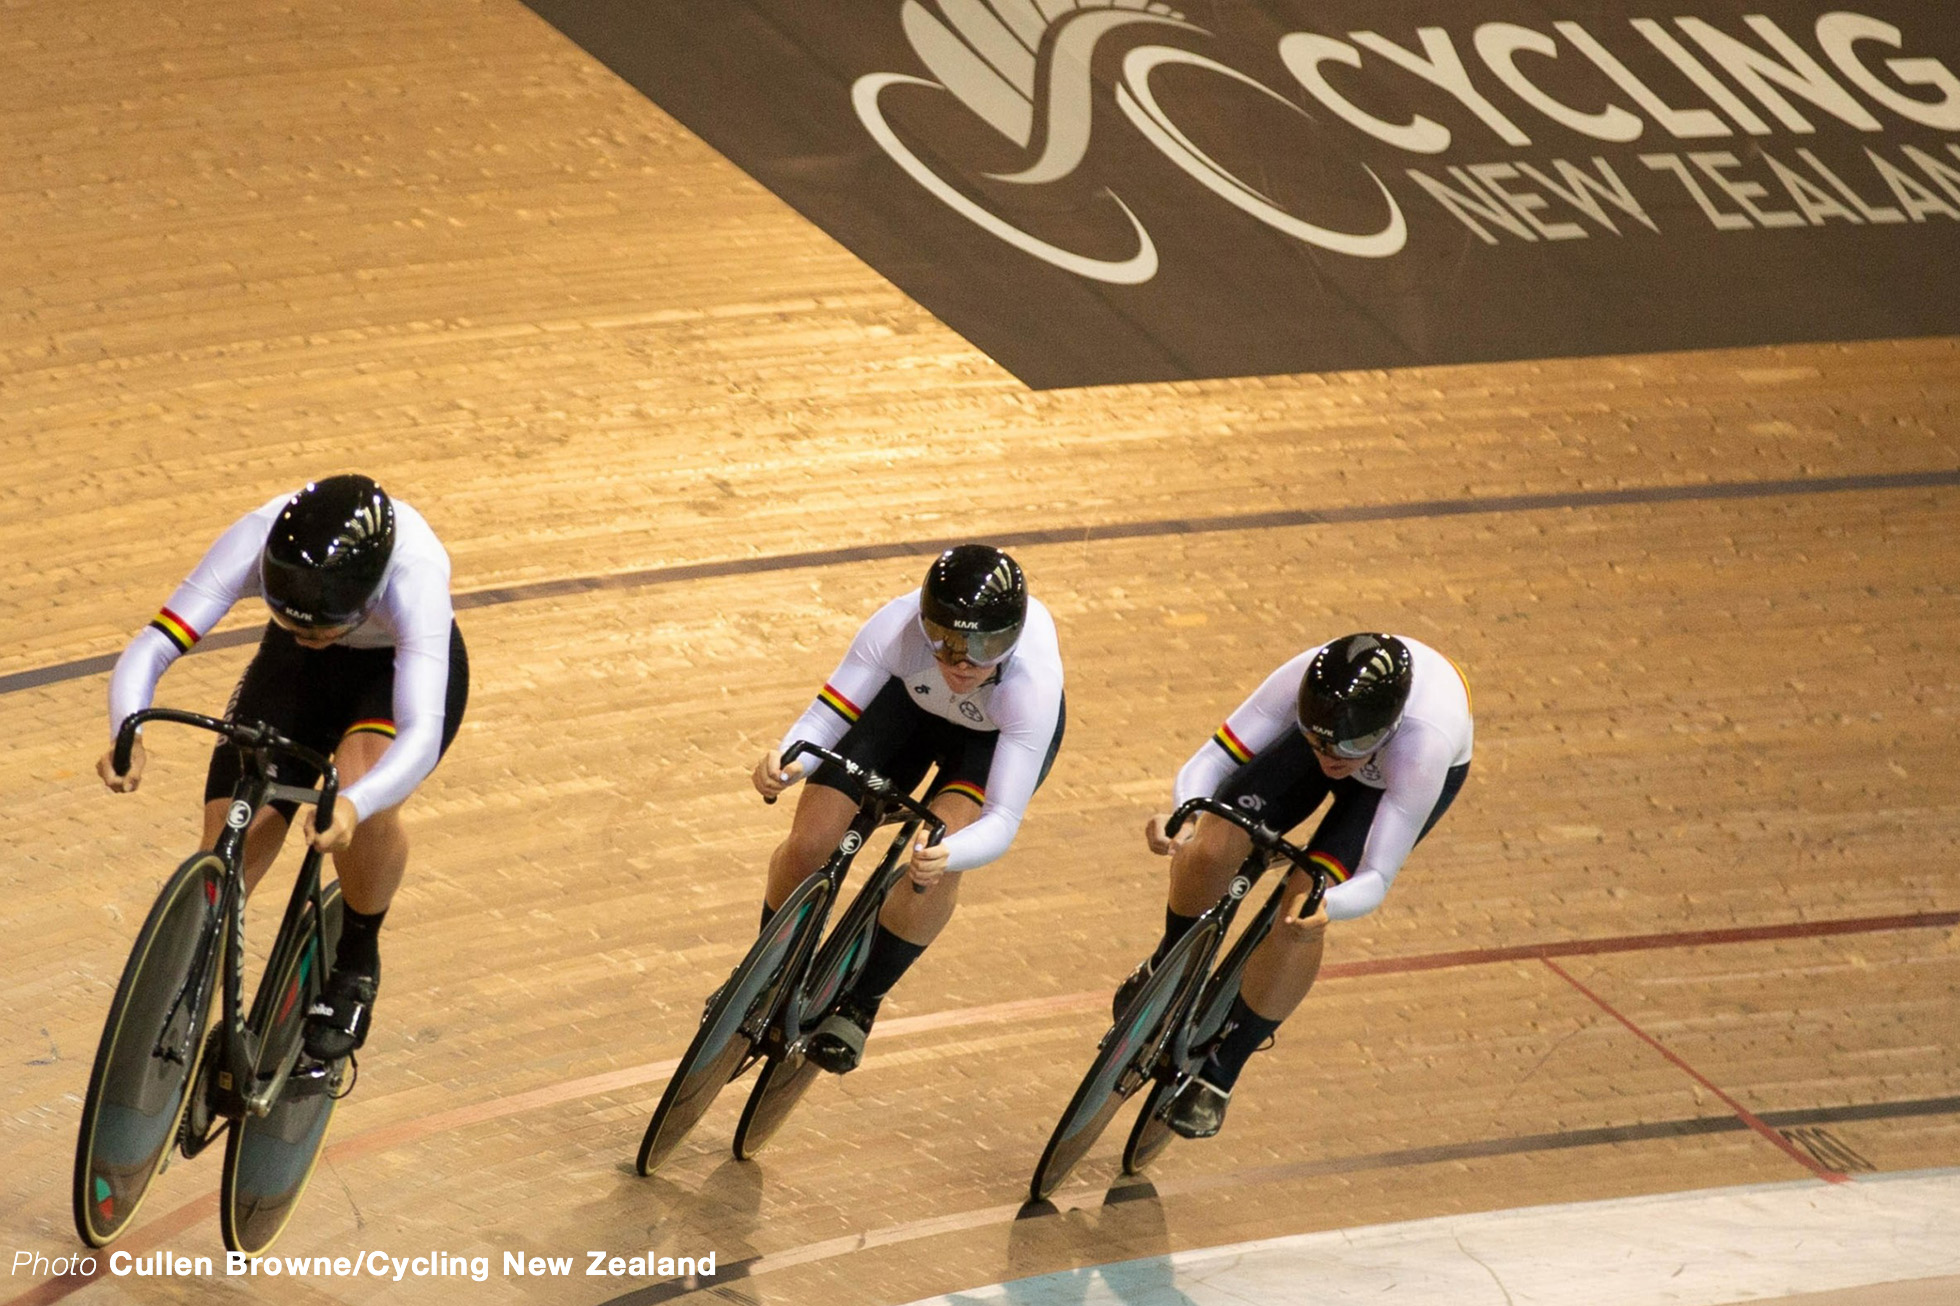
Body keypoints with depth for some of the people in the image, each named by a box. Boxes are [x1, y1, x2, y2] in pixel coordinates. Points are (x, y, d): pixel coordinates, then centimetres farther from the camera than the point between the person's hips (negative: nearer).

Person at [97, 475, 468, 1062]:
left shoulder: (414, 572, -41)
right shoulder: (257, 542, -35)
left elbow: (423, 733, -49)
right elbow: (148, 651, -36)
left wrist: (353, 805, -68)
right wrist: (126, 739, -57)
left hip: (400, 667, -3)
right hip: (295, 672, 3)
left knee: (364, 804, -35)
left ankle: (357, 962, -5)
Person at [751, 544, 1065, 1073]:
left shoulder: (1033, 679, -43)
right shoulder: (897, 627, -39)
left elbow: (1001, 822, -43)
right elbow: (825, 718, -33)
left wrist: (946, 856, -64)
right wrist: (786, 760, -56)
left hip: (1000, 733, -2)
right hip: (910, 702, 2)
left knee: (938, 858, -28)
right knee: (808, 845, -11)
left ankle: (860, 1004, -4)